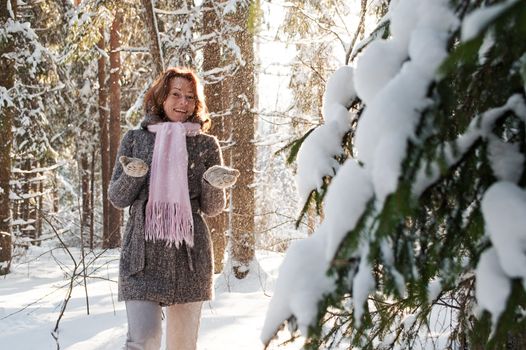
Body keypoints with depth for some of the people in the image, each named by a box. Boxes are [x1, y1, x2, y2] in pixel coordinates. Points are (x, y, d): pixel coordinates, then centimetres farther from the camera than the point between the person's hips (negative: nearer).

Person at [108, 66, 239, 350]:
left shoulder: (206, 145, 8)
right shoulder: (134, 140, 8)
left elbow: (212, 208, 7)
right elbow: (117, 198, 7)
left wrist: (214, 184, -14)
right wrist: (132, 175, -13)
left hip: (189, 255, 1)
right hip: (143, 255, -1)